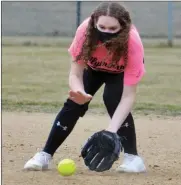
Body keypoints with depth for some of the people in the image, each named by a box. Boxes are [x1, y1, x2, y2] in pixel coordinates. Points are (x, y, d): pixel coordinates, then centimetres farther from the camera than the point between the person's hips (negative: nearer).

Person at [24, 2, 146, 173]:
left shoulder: (133, 42, -43)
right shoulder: (85, 31, -39)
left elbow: (128, 95, -40)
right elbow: (75, 74, -30)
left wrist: (111, 130, -51)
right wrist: (79, 93, -54)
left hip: (122, 70, -2)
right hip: (94, 66, 2)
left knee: (113, 98, -26)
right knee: (74, 102, -10)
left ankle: (132, 157, -17)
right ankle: (45, 155, 3)